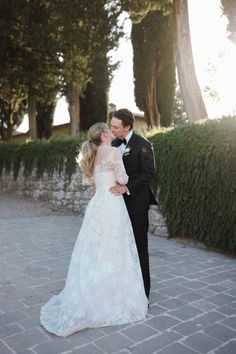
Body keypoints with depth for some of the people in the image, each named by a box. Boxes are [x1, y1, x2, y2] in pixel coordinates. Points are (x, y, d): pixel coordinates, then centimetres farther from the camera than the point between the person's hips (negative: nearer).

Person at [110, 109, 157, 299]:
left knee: (139, 245, 3)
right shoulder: (115, 143, 10)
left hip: (136, 201, -6)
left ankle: (142, 291, 18)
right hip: (119, 199, 6)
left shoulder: (142, 145, -11)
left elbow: (149, 173, -16)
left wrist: (127, 187, -23)